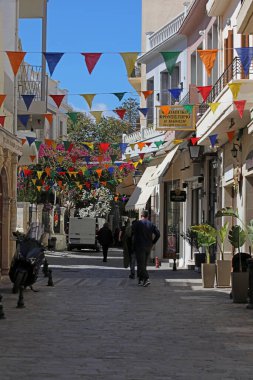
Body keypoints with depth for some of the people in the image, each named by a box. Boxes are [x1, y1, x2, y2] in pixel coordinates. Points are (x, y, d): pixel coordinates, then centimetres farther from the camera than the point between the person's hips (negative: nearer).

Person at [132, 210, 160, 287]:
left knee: (141, 264, -6)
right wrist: (153, 242, 7)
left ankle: (146, 279, -21)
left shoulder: (137, 223, -6)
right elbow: (158, 233, -1)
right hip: (148, 247, 5)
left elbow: (132, 234, -7)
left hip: (139, 246, -5)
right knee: (144, 264, 15)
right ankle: (141, 280, 19)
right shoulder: (151, 224, 5)